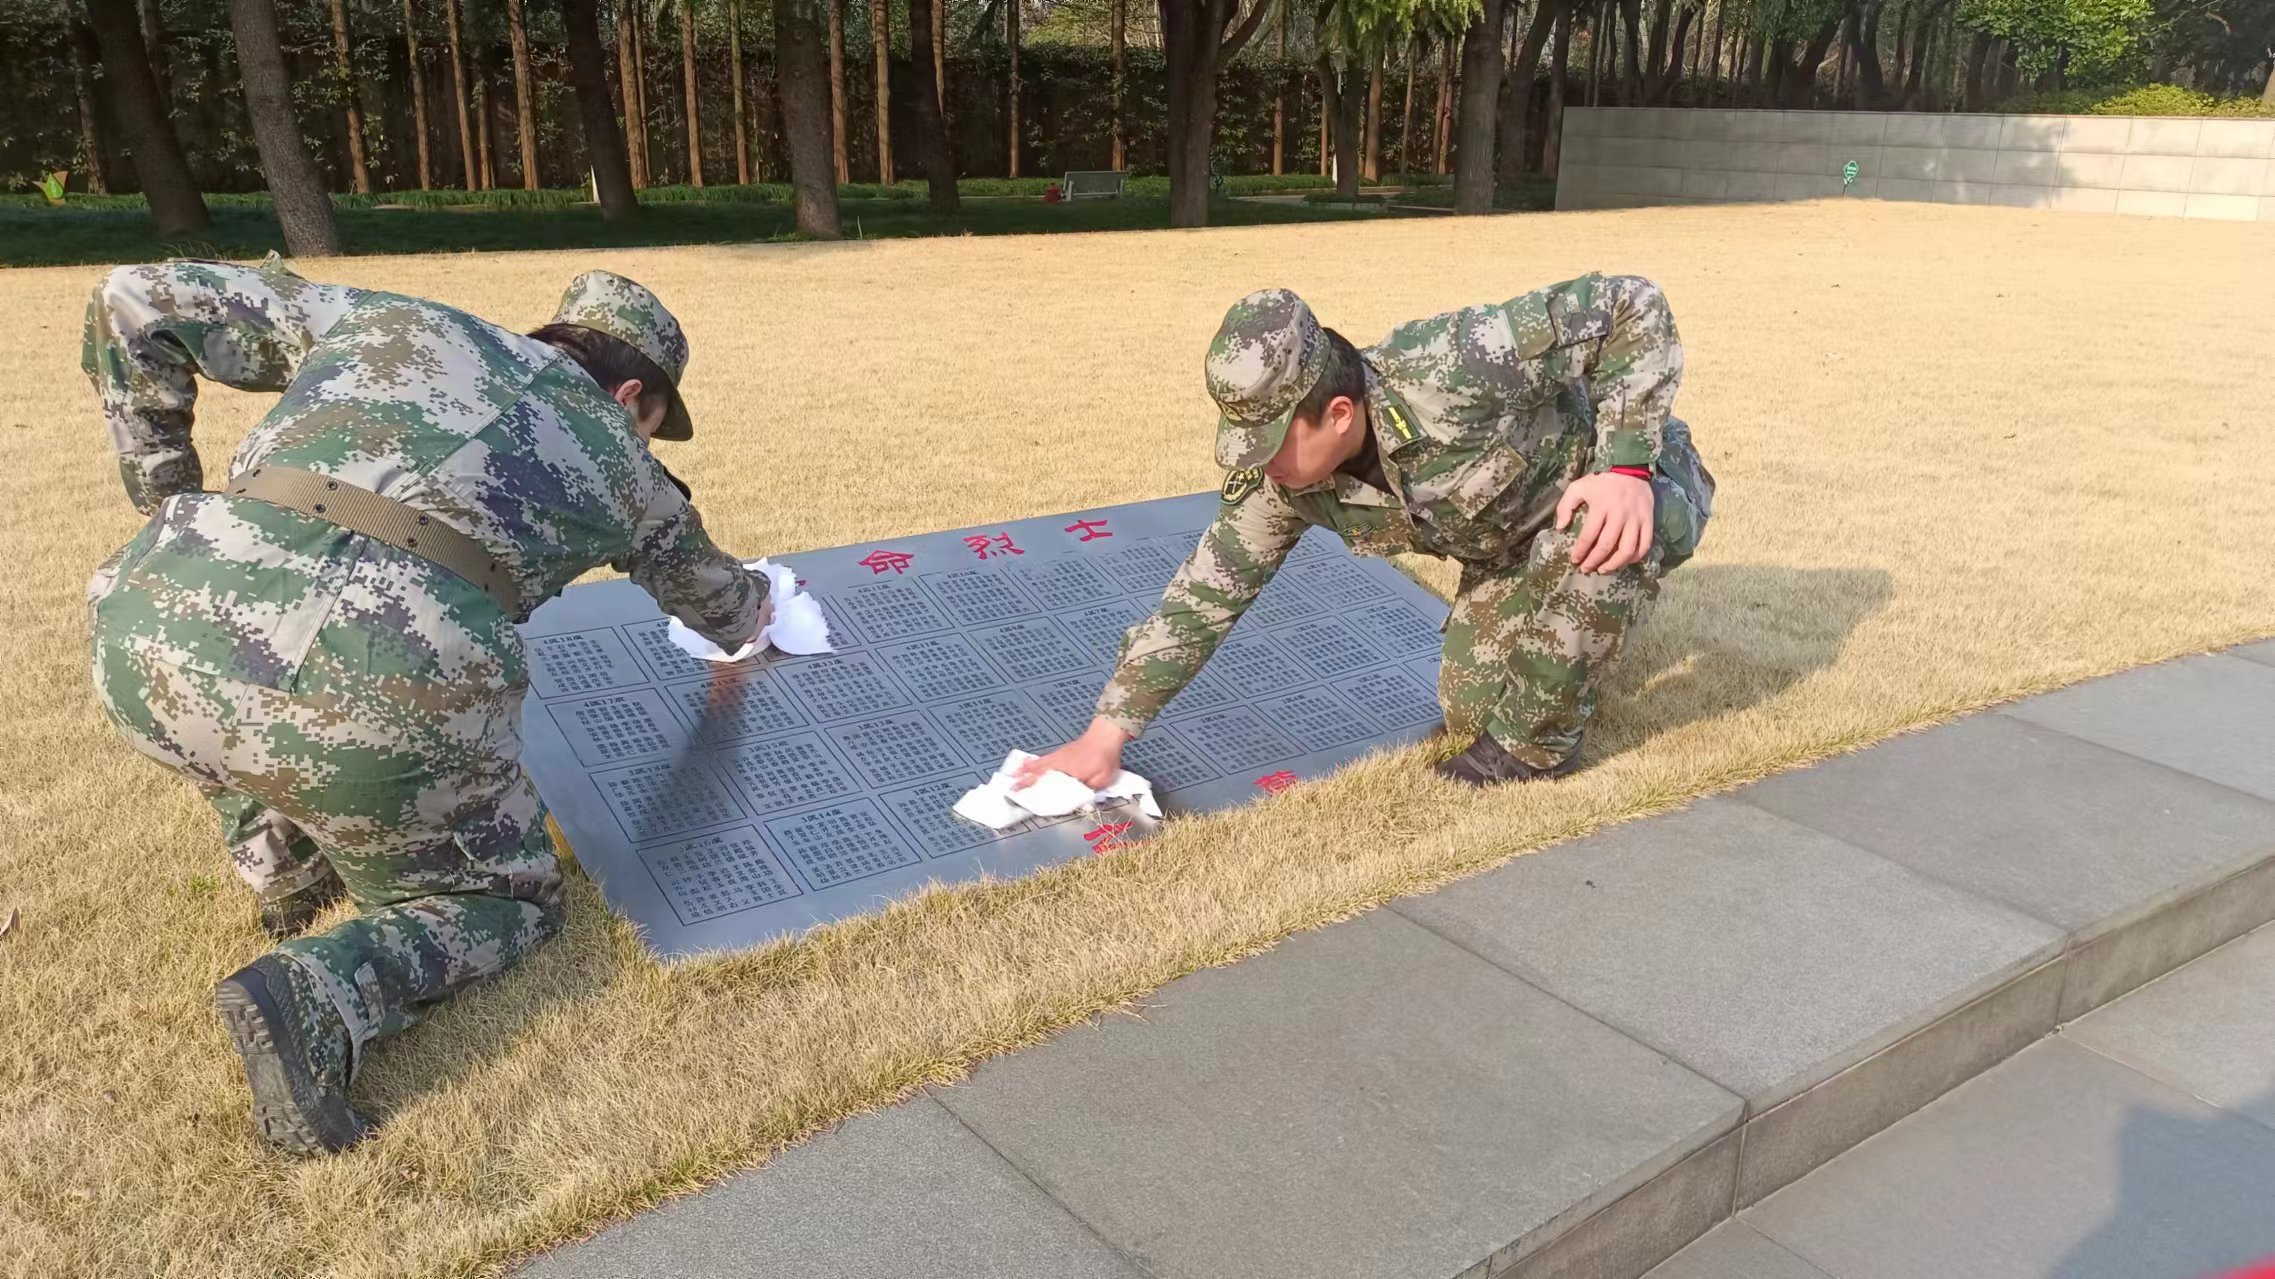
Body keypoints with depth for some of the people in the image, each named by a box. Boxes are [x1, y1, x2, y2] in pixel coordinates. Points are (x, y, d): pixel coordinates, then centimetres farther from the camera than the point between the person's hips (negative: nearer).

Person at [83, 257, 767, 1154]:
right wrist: (756, 606, 67)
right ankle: (317, 1001, -6)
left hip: (161, 641, 4)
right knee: (506, 903, 22)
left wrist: (165, 503, 33)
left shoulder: (389, 322, 27)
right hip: (387, 689, -3)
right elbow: (713, 600, 43)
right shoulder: (615, 457, 25)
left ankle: (292, 875, 32)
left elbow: (135, 303, 27)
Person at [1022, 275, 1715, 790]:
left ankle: (1536, 742, -14)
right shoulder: (1282, 477, -21)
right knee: (1468, 713, -3)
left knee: (1594, 544, -39)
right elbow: (1205, 595, -13)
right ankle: (1563, 646, 29)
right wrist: (1108, 731, -14)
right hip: (1512, 545, 5)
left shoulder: (1455, 368, -40)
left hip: (1622, 485, -5)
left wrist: (1627, 466, -41)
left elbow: (1633, 304, -32)